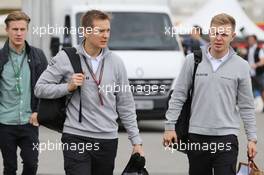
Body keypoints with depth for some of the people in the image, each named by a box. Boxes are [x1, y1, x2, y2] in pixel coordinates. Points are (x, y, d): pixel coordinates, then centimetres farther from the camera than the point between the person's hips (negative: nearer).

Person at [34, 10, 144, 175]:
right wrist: (68, 87, -13)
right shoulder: (66, 58, -2)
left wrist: (136, 141, 7)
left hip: (108, 140, 3)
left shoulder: (116, 62, 6)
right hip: (76, 138, -3)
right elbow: (40, 88, 2)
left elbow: (125, 105, 10)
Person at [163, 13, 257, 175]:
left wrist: (252, 138, 2)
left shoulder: (241, 66, 2)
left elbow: (246, 106, 5)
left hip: (226, 136, -1)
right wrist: (170, 126, 0)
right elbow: (179, 96, 6)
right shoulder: (193, 60, 3)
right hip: (197, 135, 2)